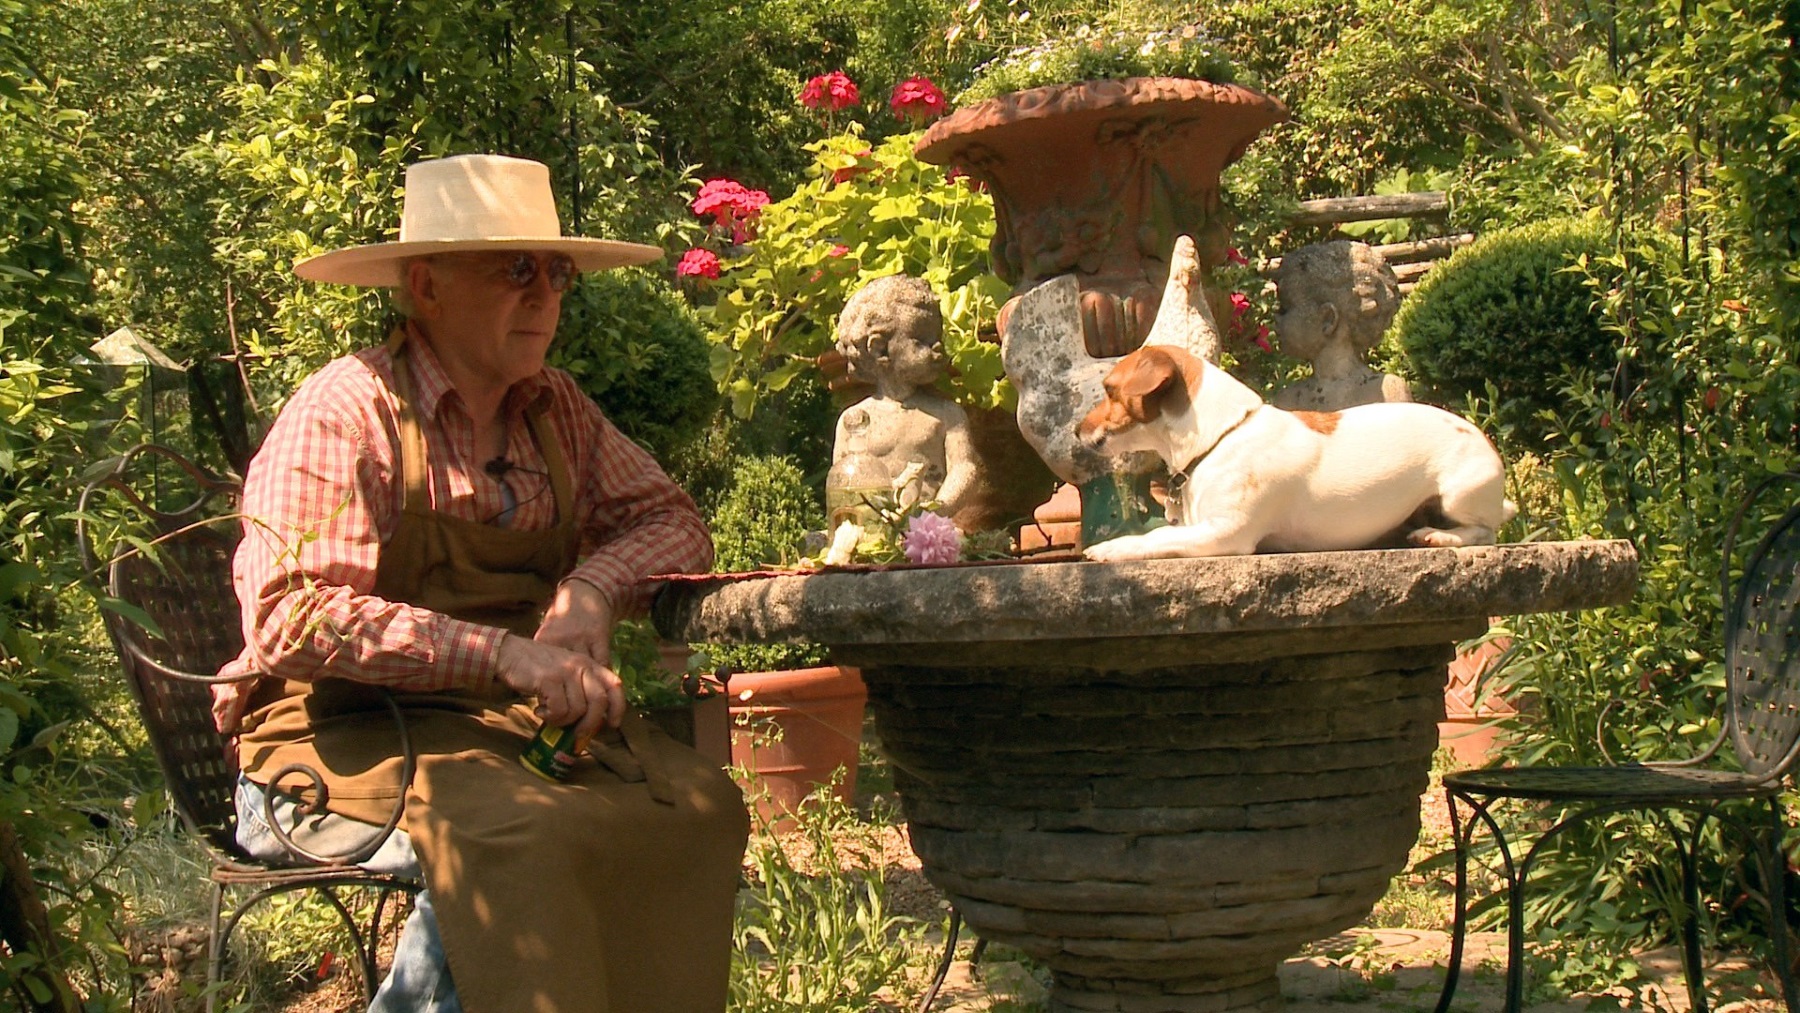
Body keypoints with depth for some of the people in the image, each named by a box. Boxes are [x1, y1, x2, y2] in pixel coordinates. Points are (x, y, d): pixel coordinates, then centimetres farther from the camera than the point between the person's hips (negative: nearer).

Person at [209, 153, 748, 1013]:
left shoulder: (555, 410, 9)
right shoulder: (344, 412, -11)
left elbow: (672, 521, 14)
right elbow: (290, 620, -21)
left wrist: (593, 587, -9)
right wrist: (503, 652, -30)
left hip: (515, 717, 6)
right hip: (345, 738, -6)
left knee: (698, 805, -19)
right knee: (520, 833, -34)